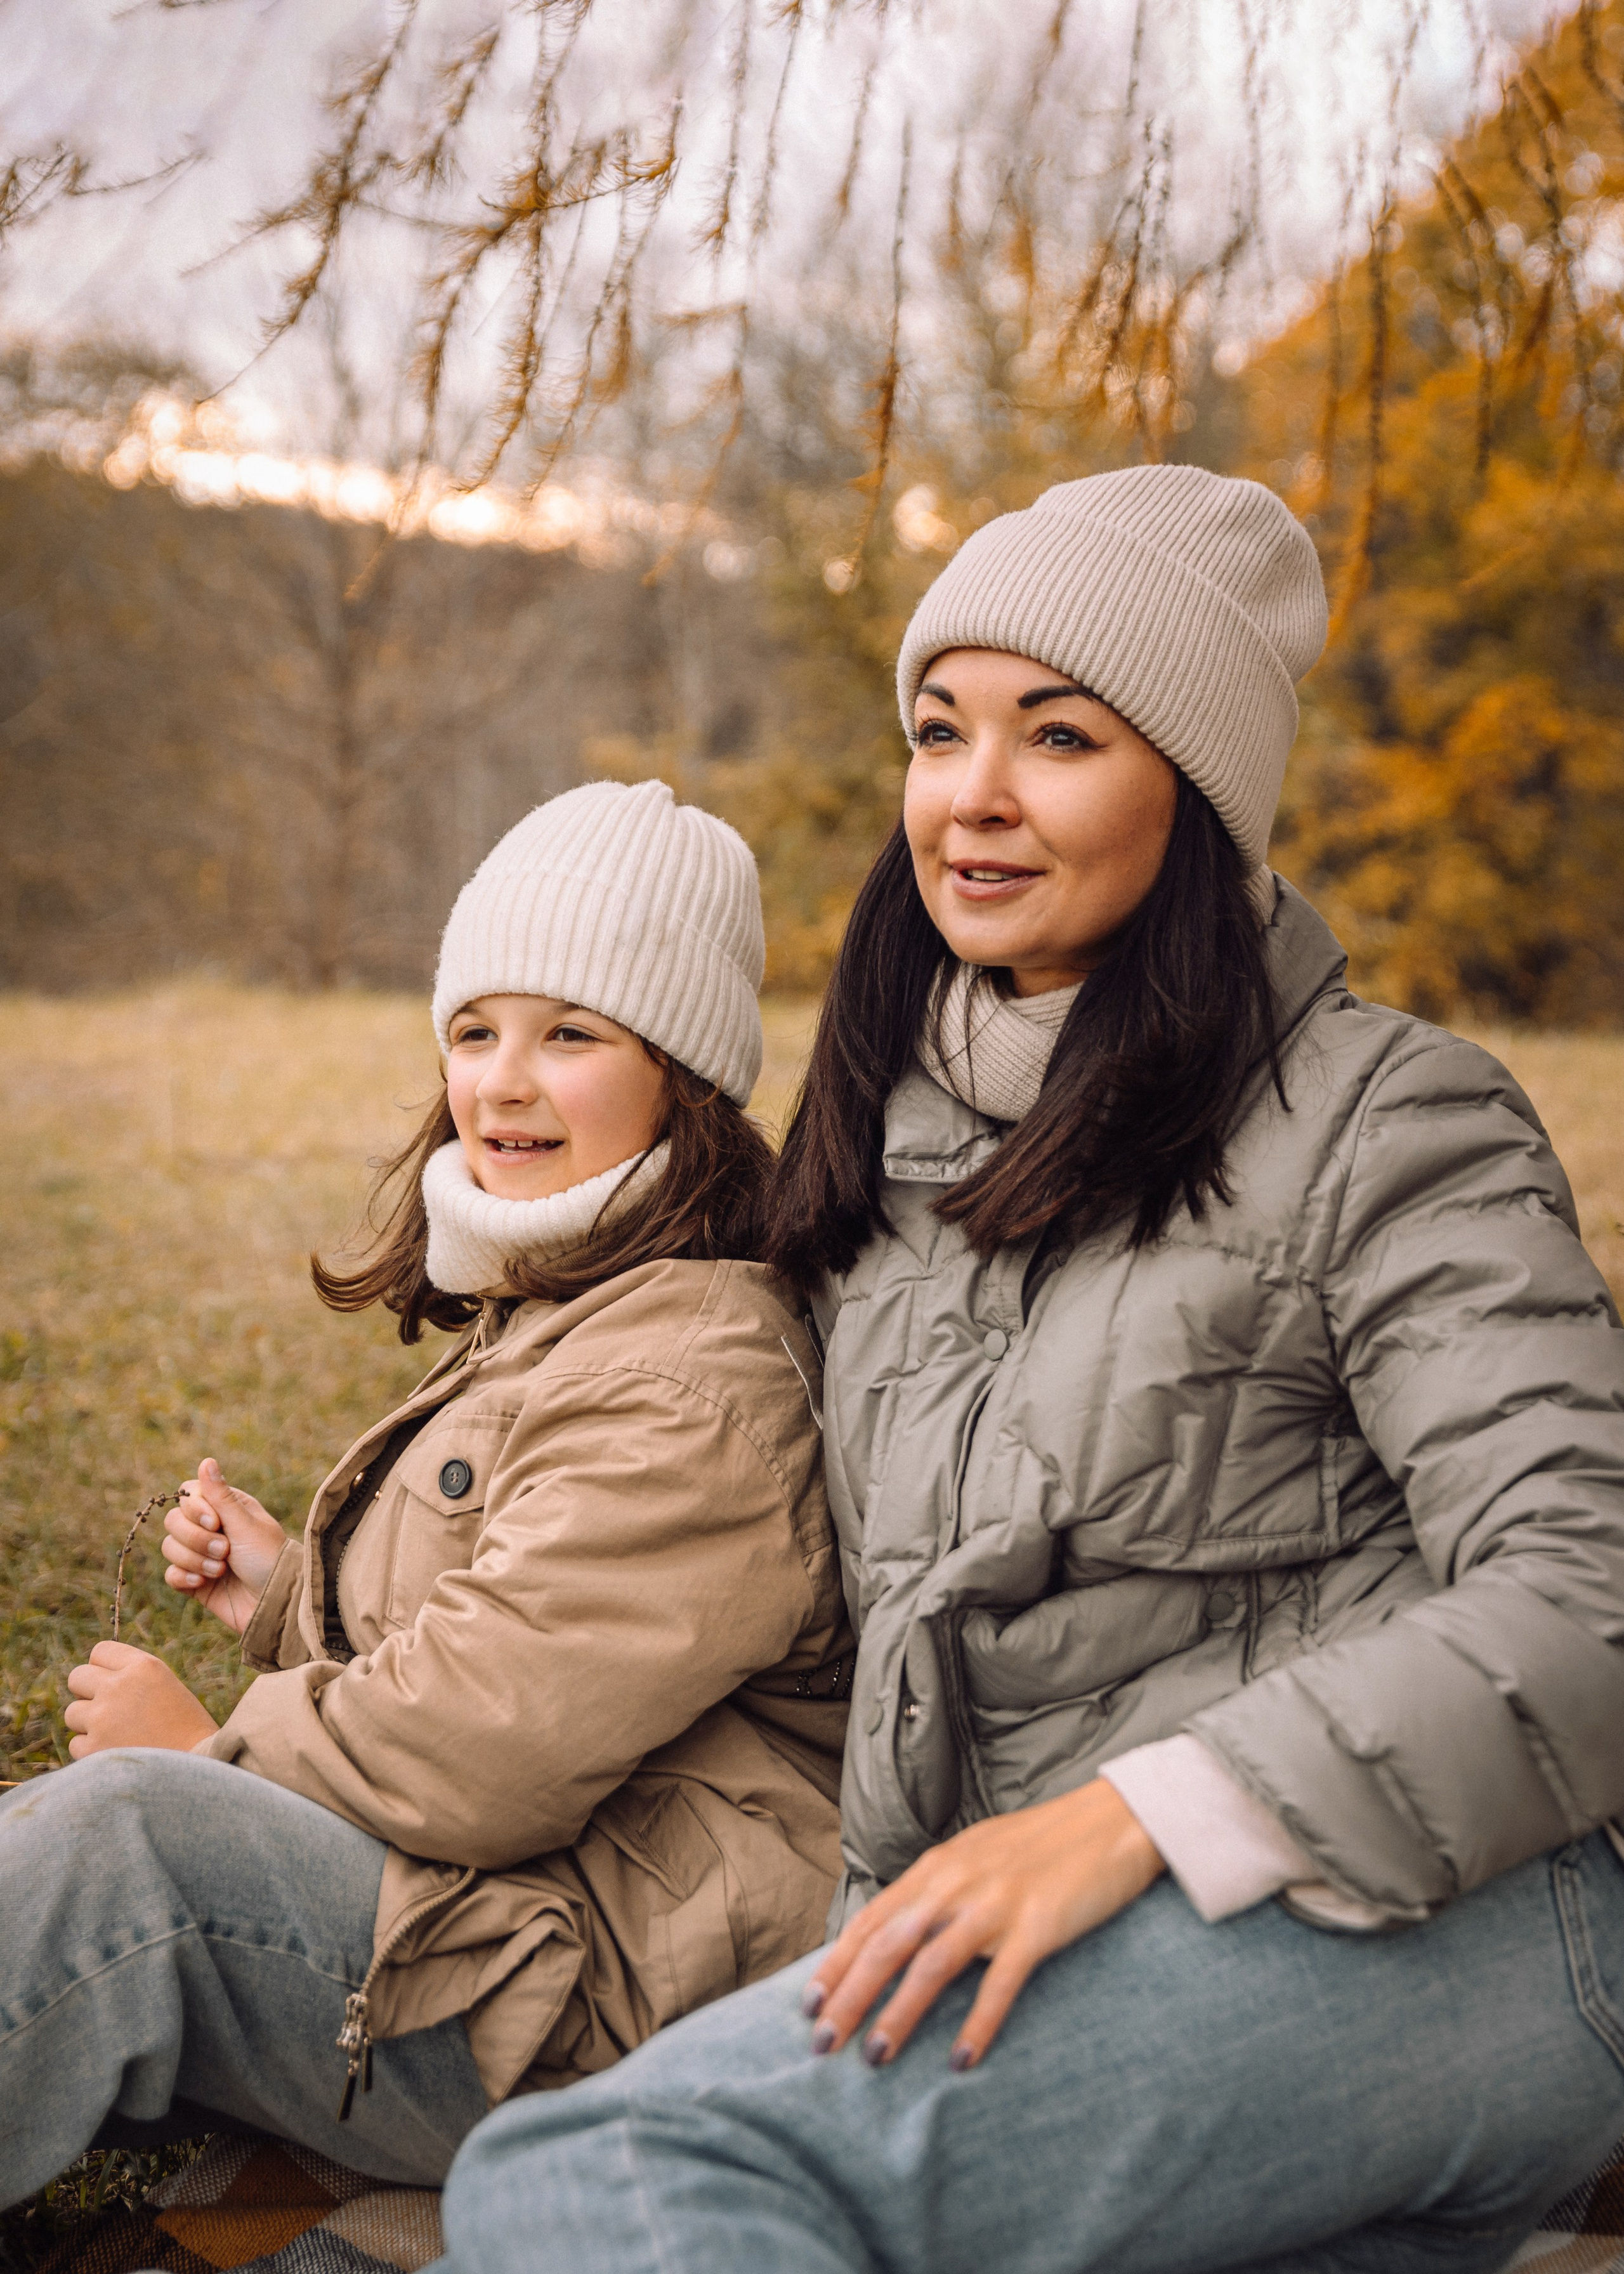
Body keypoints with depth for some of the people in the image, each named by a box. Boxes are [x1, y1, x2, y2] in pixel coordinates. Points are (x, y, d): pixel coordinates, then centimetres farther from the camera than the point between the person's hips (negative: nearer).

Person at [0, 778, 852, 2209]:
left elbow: (488, 1757, -23)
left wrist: (210, 1749, -8)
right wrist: (285, 1588, 8)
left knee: (124, 1830, -26)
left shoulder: (692, 1385, -20)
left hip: (617, 2011, -10)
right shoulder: (544, 1320, 15)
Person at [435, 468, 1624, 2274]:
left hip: (1417, 1931, -7)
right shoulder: (890, 1150, 18)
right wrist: (884, 1953, 16)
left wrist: (1130, 1817, -20)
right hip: (1028, 1964, 7)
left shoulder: (1380, 1122, -1)